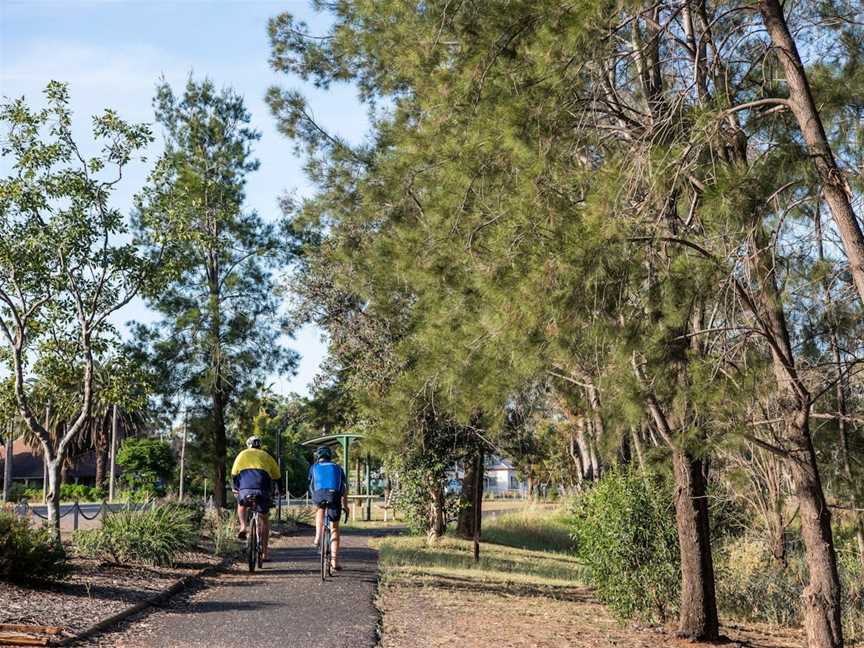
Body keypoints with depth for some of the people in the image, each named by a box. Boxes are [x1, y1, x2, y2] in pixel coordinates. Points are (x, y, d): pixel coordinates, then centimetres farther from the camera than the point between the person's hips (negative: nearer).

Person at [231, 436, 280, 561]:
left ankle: (243, 527, 9)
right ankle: (265, 552, 15)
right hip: (263, 491, 1)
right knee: (264, 520, 18)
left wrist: (235, 489, 33)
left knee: (241, 504, 34)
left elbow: (234, 474, 18)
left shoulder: (243, 454, 22)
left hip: (246, 489, -1)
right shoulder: (266, 456, 25)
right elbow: (276, 477, 24)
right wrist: (272, 492, 36)